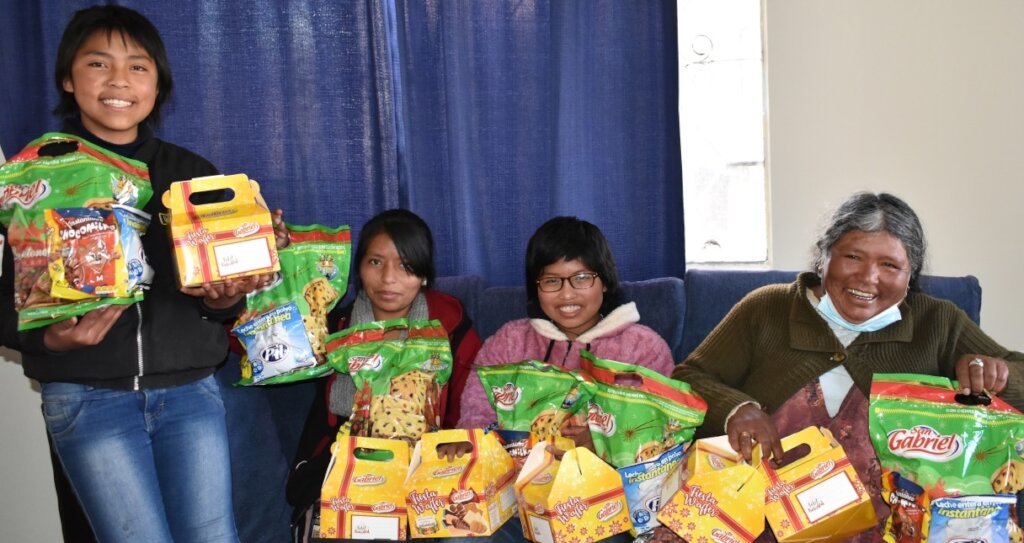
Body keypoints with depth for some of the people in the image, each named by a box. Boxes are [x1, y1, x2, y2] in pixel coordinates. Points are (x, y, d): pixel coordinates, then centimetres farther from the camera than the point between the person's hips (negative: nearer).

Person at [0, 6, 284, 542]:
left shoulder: (193, 172, 7)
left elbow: (227, 285, 10)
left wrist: (224, 299, -13)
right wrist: (50, 338, -18)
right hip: (87, 397, -2)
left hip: (190, 390, 2)